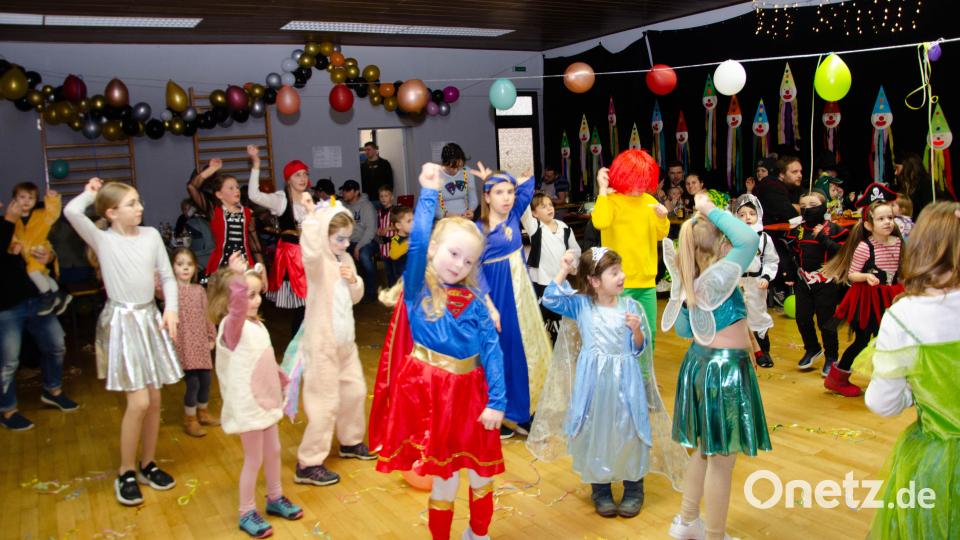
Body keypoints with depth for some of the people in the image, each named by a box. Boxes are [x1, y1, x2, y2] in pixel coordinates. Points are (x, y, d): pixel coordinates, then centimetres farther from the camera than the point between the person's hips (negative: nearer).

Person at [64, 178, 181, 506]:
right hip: (121, 322, -4)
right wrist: (90, 193, -3)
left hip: (150, 319, 4)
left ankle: (148, 464, 26)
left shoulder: (151, 235, 4)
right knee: (139, 402, -9)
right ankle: (126, 473, 10)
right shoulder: (102, 239, -6)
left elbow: (167, 276, 7)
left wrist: (171, 309, -7)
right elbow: (71, 211, -23)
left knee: (154, 400, 9)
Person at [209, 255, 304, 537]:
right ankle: (247, 513, 22)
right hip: (247, 405, -8)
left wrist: (282, 379, 29)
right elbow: (237, 302, -45)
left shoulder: (255, 324, 5)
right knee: (254, 459, 4)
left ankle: (275, 498, 39)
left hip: (266, 399, 8)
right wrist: (237, 275, -57)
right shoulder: (232, 325, -21)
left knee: (273, 451, 20)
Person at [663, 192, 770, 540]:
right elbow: (750, 239, -29)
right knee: (721, 461, 3)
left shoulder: (687, 281, 3)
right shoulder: (716, 277, -21)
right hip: (724, 369, -9)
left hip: (700, 363, 9)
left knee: (704, 450, 23)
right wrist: (712, 210, -19)